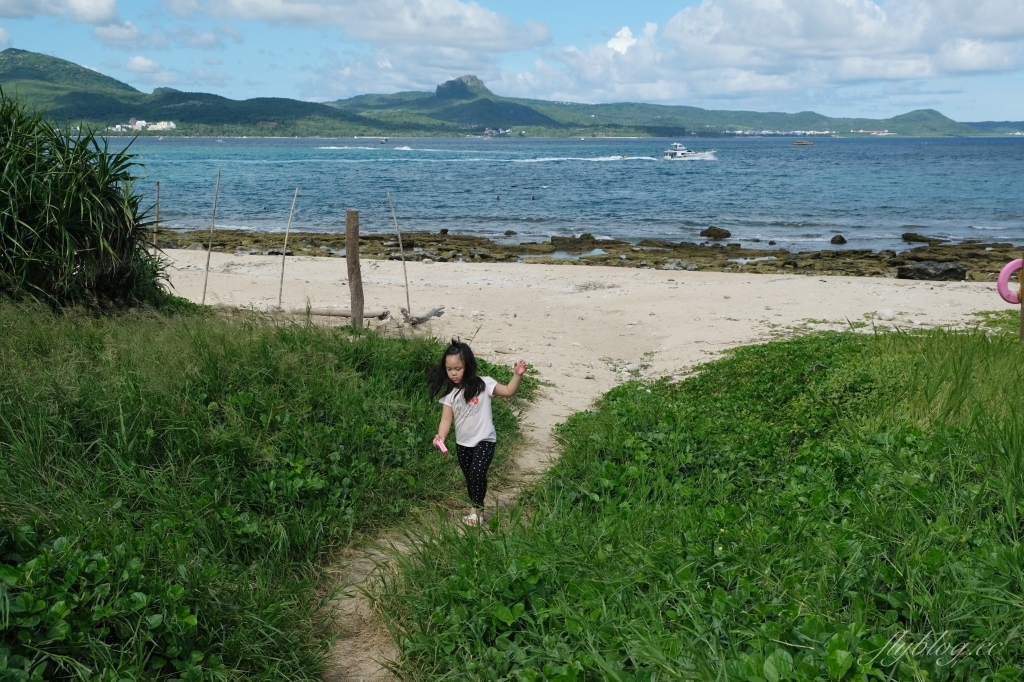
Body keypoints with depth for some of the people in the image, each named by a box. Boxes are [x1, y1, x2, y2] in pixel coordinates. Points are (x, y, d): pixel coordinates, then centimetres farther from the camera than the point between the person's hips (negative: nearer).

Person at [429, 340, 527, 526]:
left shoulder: (483, 384, -12)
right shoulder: (449, 393, -4)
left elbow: (509, 391, -11)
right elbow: (446, 419, -9)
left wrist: (517, 375, -27)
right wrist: (440, 436, -27)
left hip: (484, 440, -4)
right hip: (462, 443, 4)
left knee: (478, 472, -21)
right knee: (469, 478, 15)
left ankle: (476, 508, -3)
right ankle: (477, 508, 32)